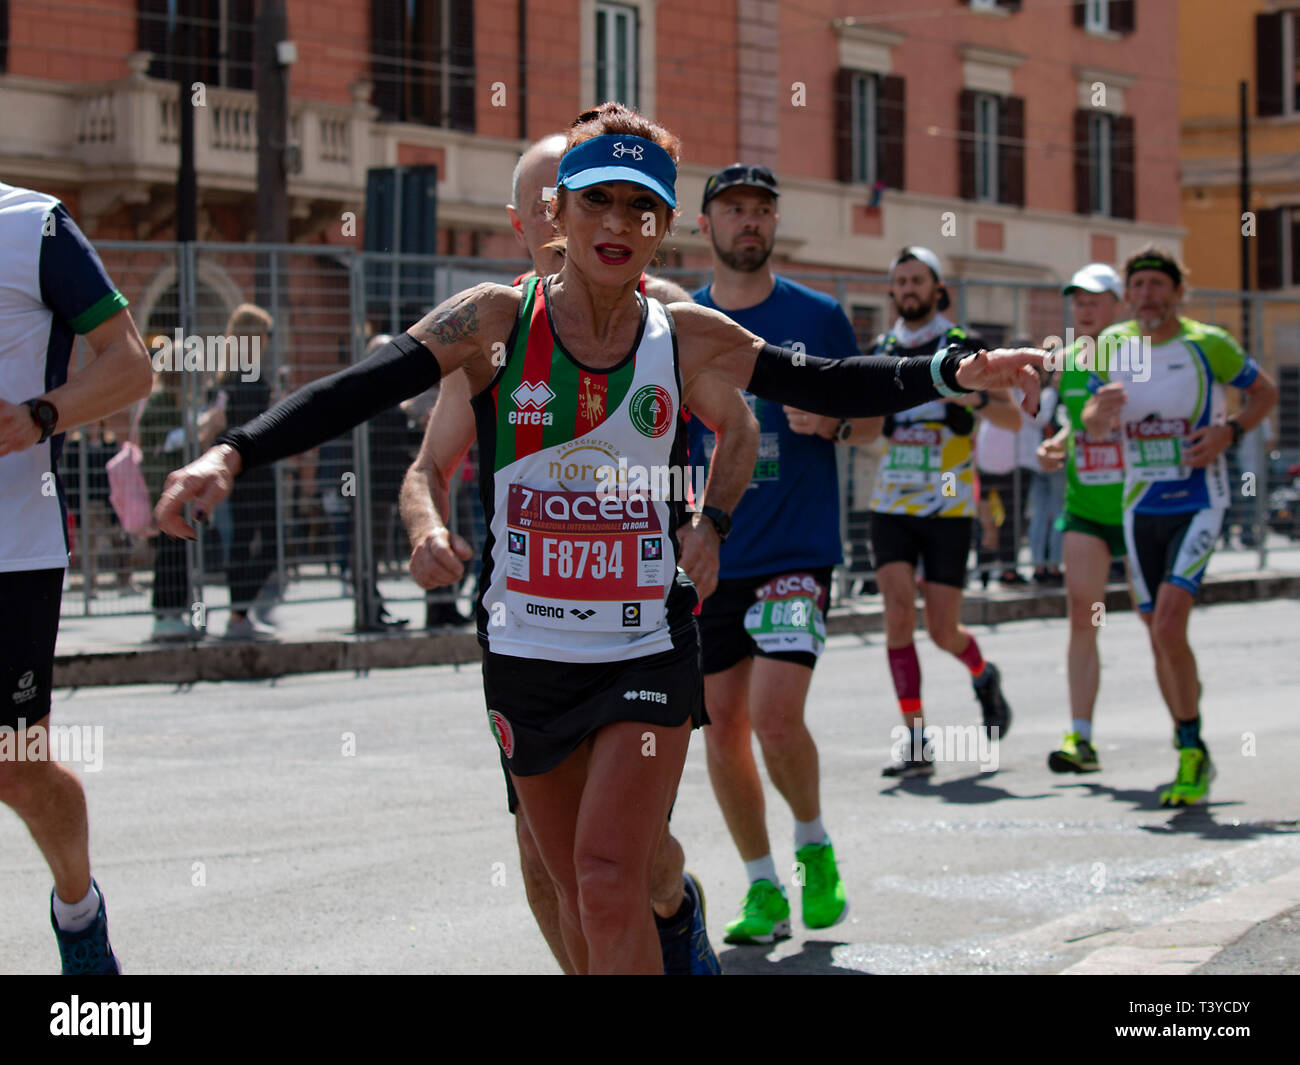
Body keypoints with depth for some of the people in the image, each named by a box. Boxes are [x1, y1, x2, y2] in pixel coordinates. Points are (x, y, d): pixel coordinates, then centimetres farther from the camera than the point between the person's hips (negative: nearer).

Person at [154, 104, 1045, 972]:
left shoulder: (687, 338, -3)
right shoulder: (496, 321, -6)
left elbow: (835, 386, 3)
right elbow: (355, 394, -14)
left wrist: (954, 372, -9)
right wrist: (231, 455, -26)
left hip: (649, 652, -1)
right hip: (526, 656, 1)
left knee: (611, 885, -15)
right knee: (579, 894, 13)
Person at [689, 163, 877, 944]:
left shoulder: (819, 316, 2)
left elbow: (872, 416, 9)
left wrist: (832, 421, -10)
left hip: (798, 549, -3)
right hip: (707, 555, 3)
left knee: (776, 717, -15)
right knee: (723, 724, 5)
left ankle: (815, 848, 12)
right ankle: (763, 888, 18)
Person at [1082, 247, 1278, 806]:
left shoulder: (1208, 343, -7)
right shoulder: (1114, 345, 4)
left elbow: (1265, 391, 5)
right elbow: (1092, 423, 4)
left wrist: (1228, 433, -13)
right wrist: (1101, 412, -20)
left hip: (1198, 505, -5)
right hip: (1140, 508, 5)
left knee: (1168, 626, -20)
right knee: (1161, 641, 8)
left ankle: (1192, 754, -9)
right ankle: (1192, 751, 26)